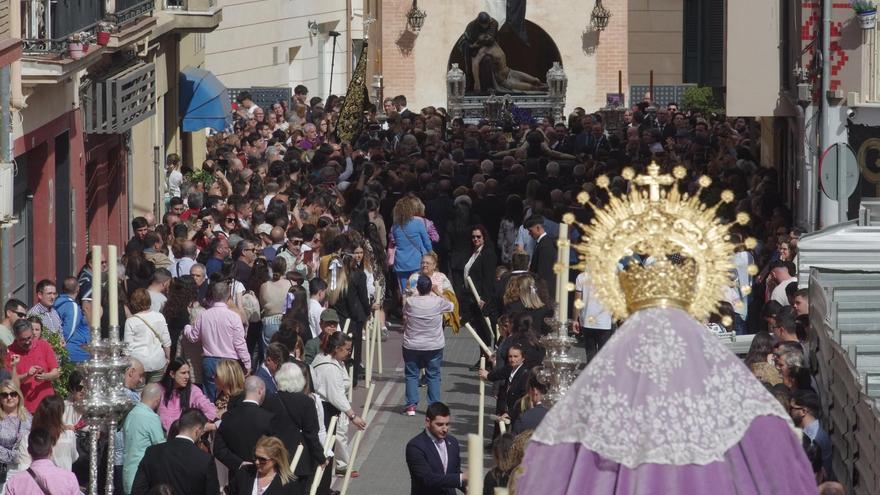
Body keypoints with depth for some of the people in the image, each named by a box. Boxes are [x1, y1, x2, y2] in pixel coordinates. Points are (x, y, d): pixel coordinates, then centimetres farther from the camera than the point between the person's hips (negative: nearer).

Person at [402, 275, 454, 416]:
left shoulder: (410, 302, -13)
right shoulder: (438, 302, -12)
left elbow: (405, 318, 4)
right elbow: (450, 306, 11)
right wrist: (435, 294, 20)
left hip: (412, 346, 0)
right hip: (434, 346, 0)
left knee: (411, 375, 10)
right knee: (433, 375, 9)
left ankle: (411, 405, 6)